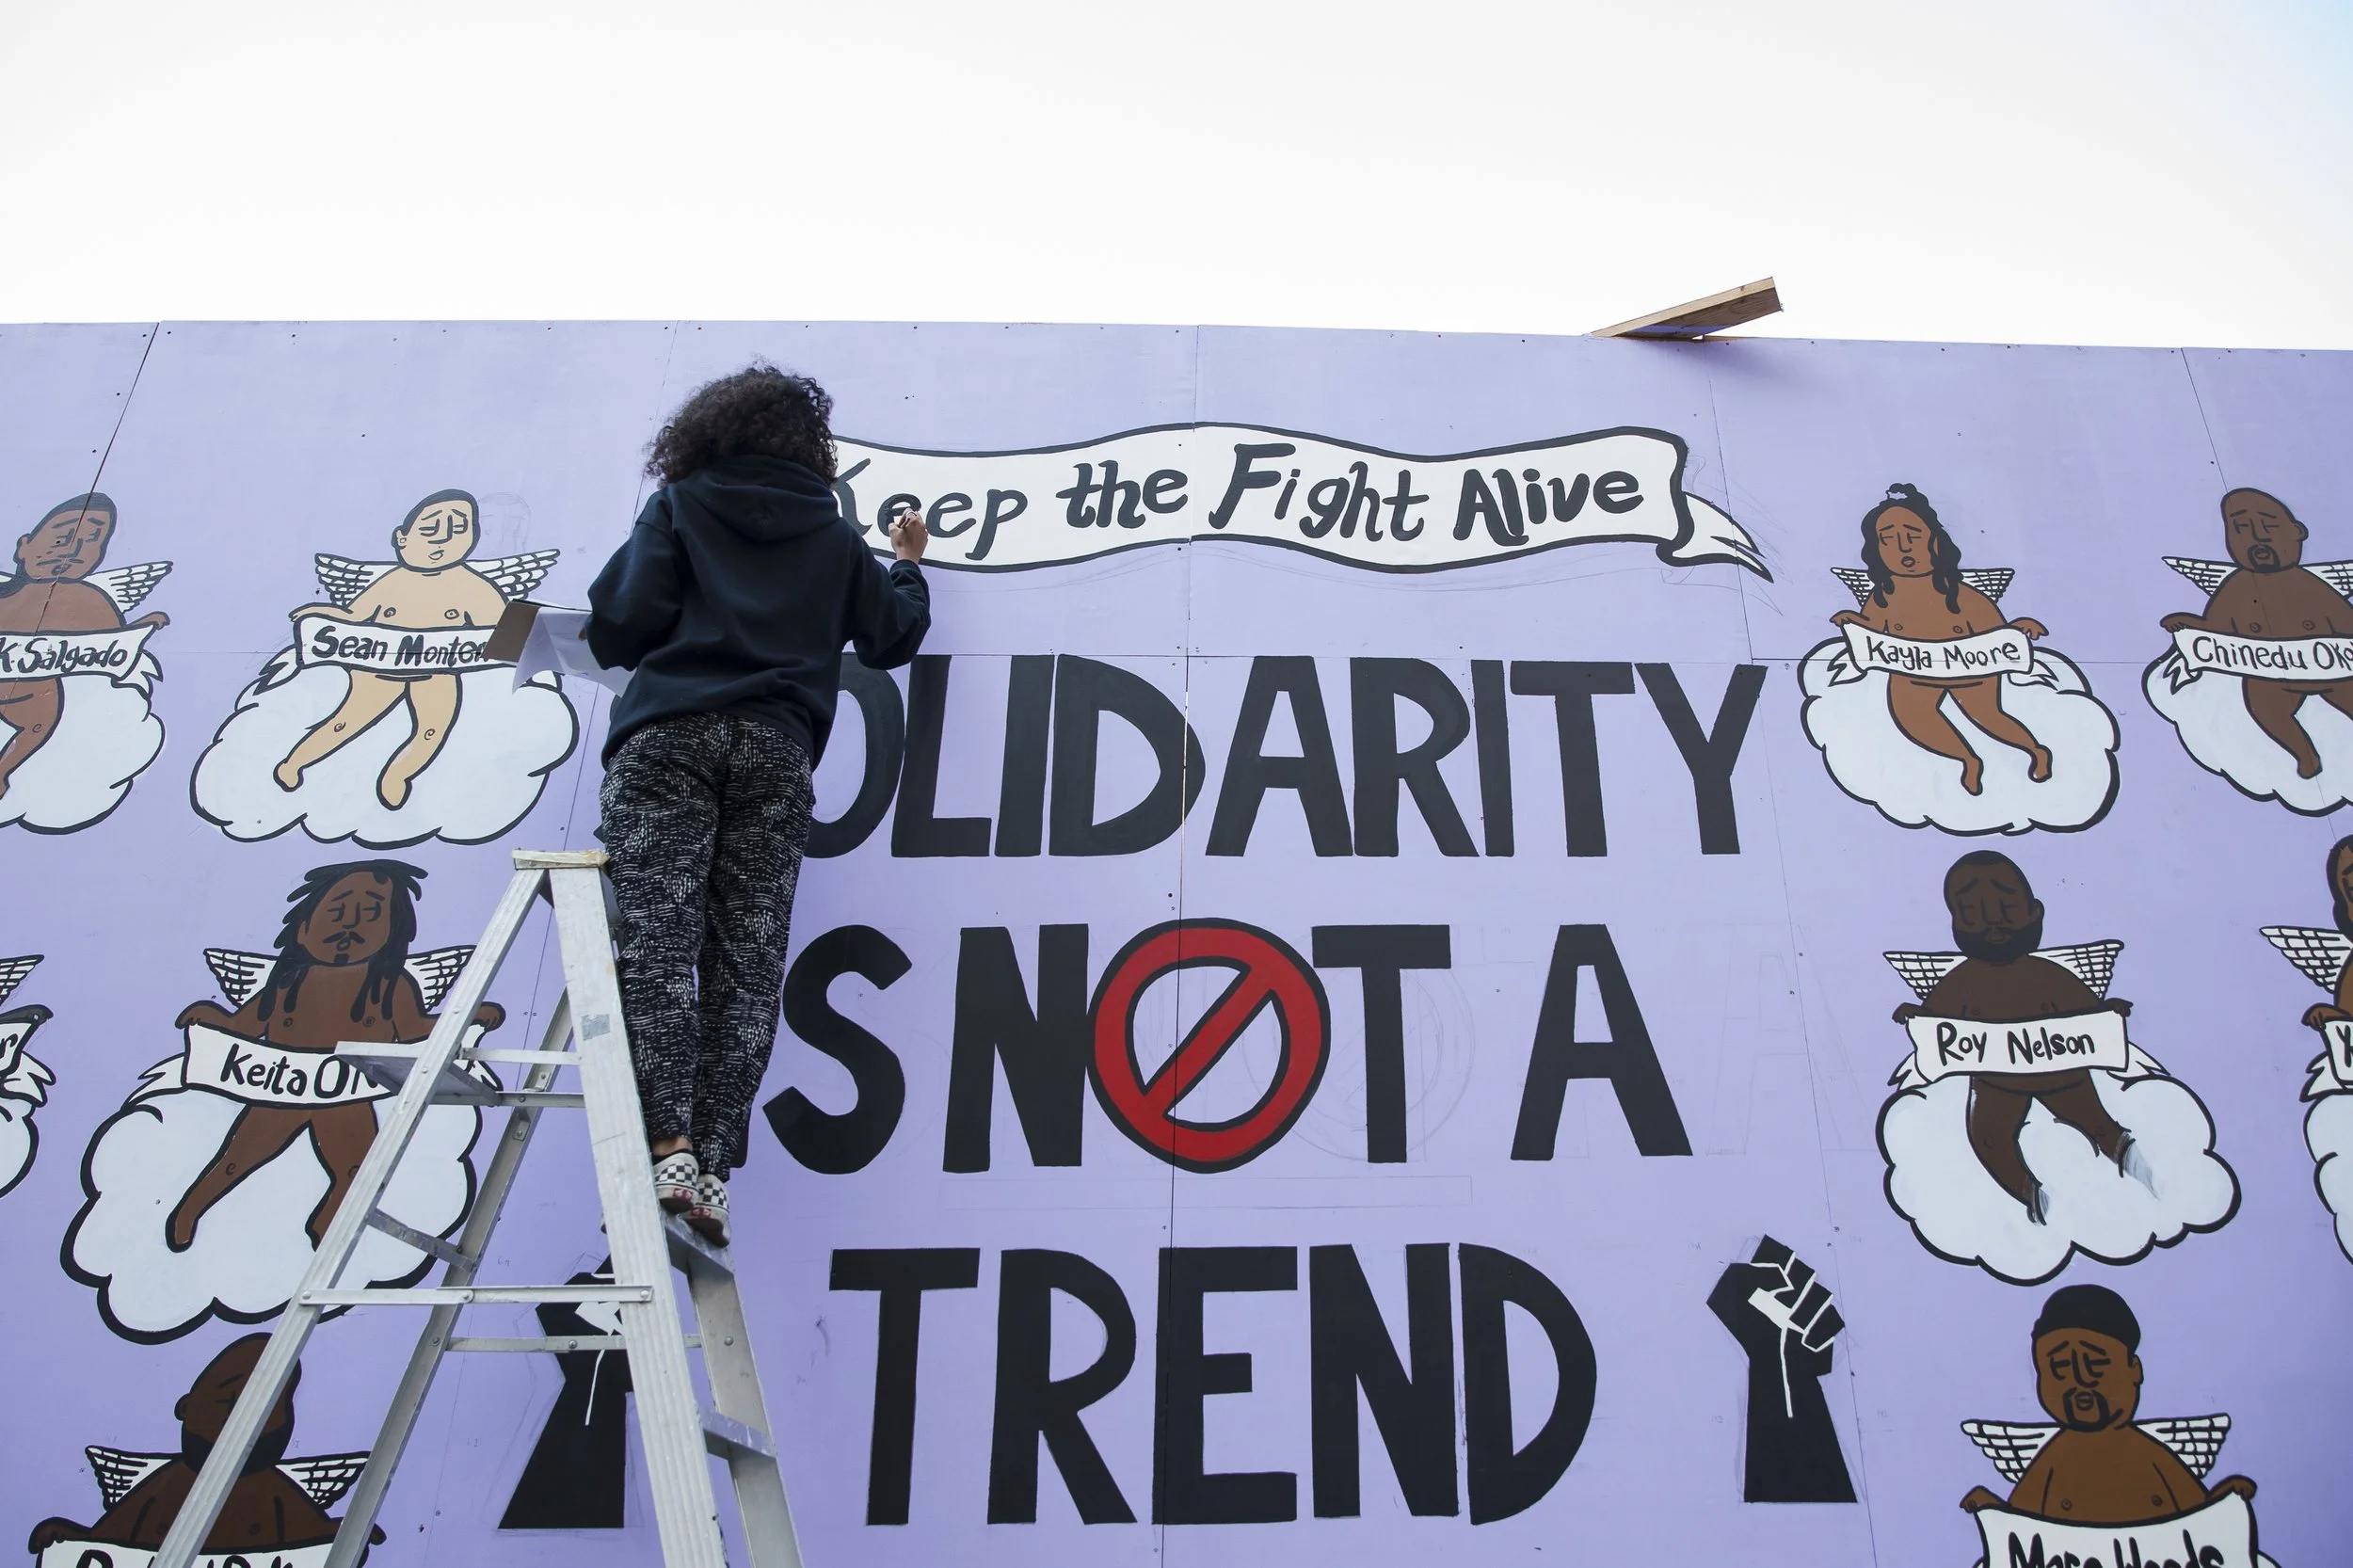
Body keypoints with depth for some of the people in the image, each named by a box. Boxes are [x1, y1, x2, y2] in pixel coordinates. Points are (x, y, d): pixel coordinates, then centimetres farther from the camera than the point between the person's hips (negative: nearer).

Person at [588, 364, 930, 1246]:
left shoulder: (678, 508, 13)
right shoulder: (832, 535, 20)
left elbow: (617, 626, 0)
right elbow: (893, 638, 26)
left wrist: (630, 656, 24)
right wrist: (909, 566, 44)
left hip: (668, 738, -2)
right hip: (775, 749, 2)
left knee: (657, 943, -8)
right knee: (747, 965, -1)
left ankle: (668, 1148, -20)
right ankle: (713, 1170, -6)